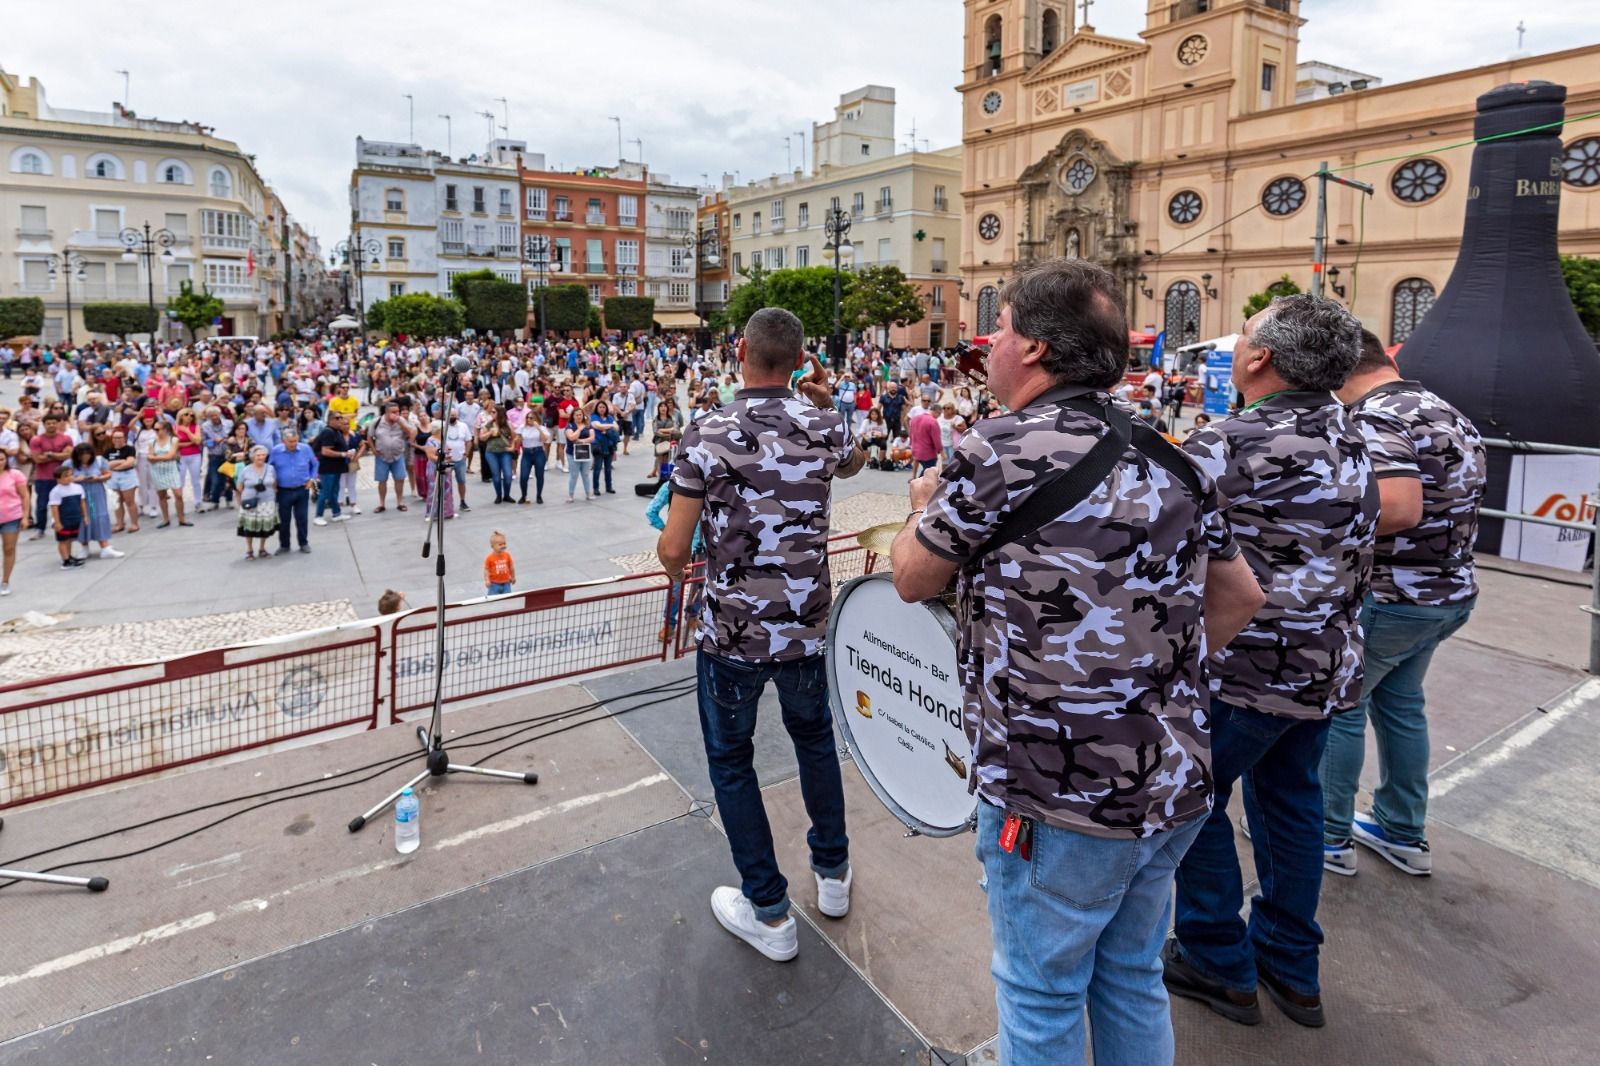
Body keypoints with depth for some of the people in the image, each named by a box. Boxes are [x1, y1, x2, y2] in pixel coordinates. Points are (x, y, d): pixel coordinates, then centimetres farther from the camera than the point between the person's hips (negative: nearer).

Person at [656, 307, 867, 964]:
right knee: (814, 738, 27)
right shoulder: (824, 426, -4)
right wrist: (827, 405, 23)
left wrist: (675, 571, 8)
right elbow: (855, 461, 22)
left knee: (731, 760, 15)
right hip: (808, 623, 4)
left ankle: (769, 914, 26)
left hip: (732, 630, -3)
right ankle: (832, 872, 42)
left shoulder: (706, 434, -14)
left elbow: (673, 548, -14)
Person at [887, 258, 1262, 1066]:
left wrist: (924, 503, 14)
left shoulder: (994, 453, -17)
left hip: (1056, 800, -7)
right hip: (1173, 784, 7)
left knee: (1041, 997, 16)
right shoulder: (1170, 461, 3)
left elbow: (912, 580, -4)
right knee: (1132, 980, 25)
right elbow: (1239, 596, 13)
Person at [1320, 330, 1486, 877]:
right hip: (1452, 592, 9)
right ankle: (1403, 833, 32)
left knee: (1338, 707, 6)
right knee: (1400, 704, 21)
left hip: (1388, 599, -9)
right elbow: (1454, 503, 18)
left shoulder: (1374, 418, -20)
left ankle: (1329, 836, 18)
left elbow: (1399, 508, -32)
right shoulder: (1451, 414, 10)